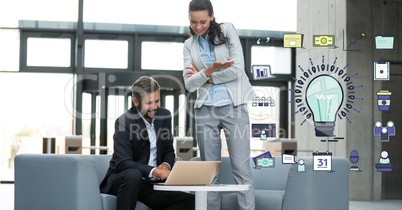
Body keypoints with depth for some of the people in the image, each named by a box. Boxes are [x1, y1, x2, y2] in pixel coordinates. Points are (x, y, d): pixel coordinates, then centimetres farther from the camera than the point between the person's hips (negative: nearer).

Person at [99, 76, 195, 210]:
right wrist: (153, 171, -35)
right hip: (122, 180, -5)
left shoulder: (164, 116, 4)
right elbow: (123, 163, -21)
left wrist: (166, 165, -11)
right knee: (133, 175, -39)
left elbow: (169, 151, 13)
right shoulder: (123, 122, -14)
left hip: (152, 183, 5)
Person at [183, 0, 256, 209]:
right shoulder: (189, 45, 10)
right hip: (205, 109, 3)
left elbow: (237, 70, -8)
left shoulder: (227, 31, 2)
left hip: (234, 107, -3)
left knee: (241, 167, -7)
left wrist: (206, 77, -2)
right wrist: (210, 70, -19)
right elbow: (189, 84, -2)